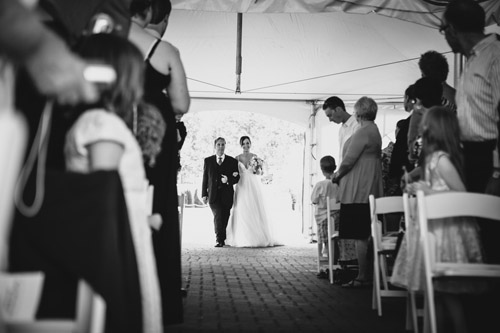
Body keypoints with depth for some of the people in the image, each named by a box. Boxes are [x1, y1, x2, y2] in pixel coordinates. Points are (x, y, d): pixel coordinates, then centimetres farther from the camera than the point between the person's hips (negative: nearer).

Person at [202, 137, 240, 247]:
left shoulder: (232, 161, 6)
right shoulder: (208, 161, 8)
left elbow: (237, 178, 5)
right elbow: (205, 178, 9)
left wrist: (228, 180, -16)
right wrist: (204, 194, 3)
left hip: (227, 195, 1)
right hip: (213, 195, -1)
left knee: (225, 218, 6)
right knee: (218, 215, -17)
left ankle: (222, 239, 23)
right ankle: (219, 240, -15)